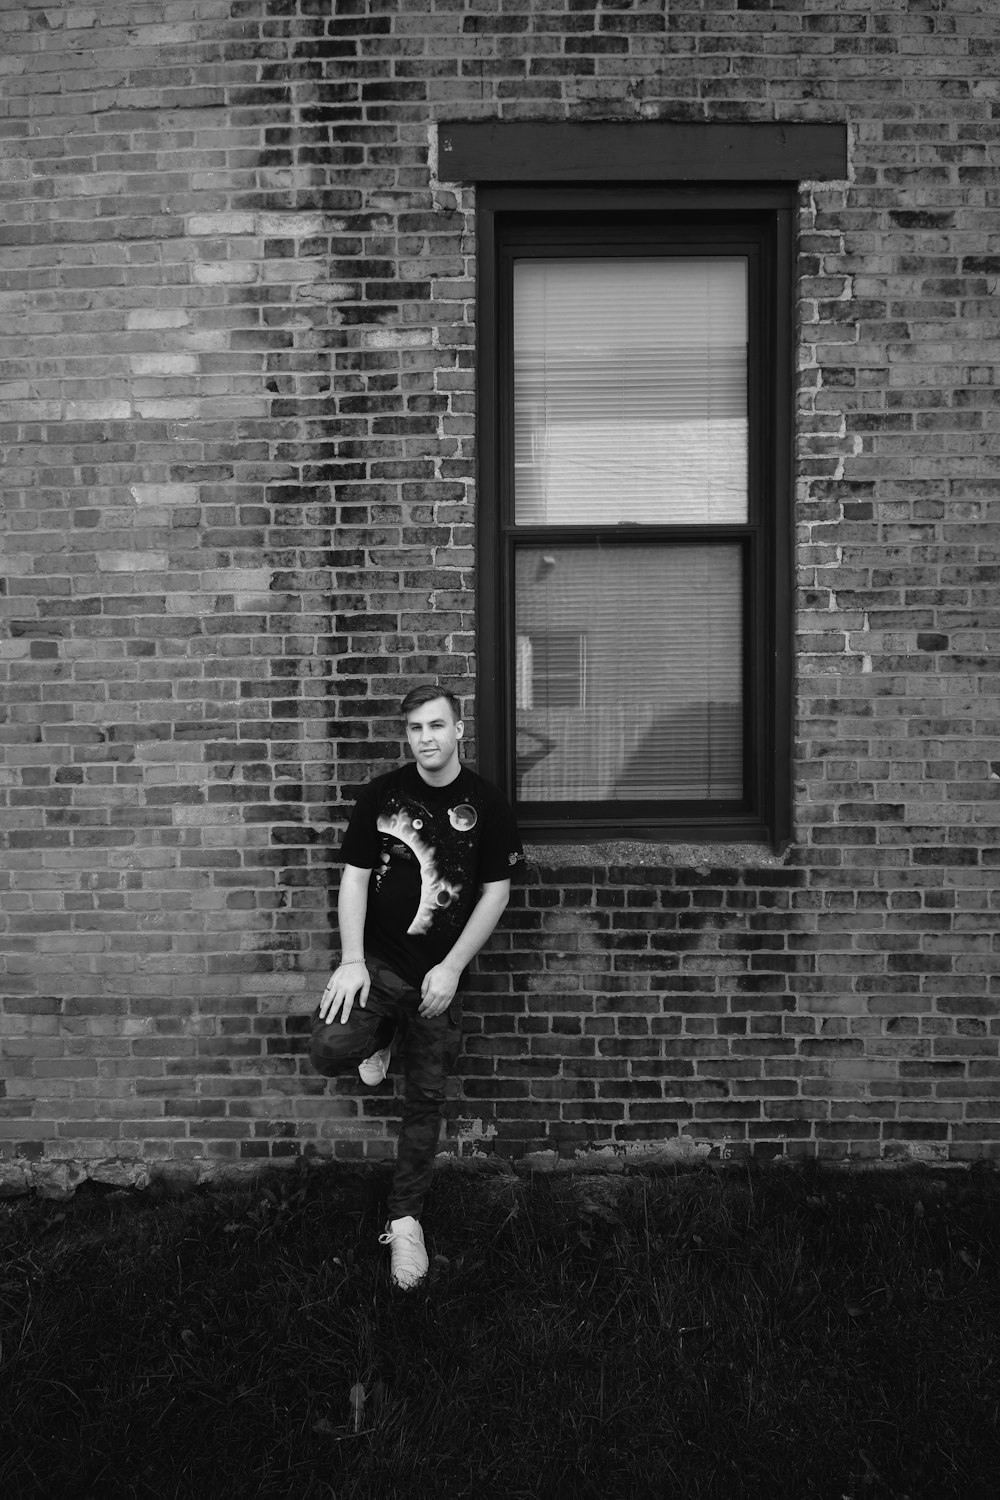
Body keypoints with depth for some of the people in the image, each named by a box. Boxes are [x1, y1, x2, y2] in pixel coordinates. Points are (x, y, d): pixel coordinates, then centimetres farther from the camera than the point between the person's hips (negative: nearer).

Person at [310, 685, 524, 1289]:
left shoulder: (487, 804, -3)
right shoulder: (381, 795, -1)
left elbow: (496, 891, -2)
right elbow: (355, 876, 1)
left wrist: (451, 968, -9)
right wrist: (352, 961, -9)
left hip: (440, 972, 0)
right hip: (376, 960, 0)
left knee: (426, 1101, 6)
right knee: (330, 1051, -24)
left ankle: (406, 1218, 24)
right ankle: (382, 1036, 12)